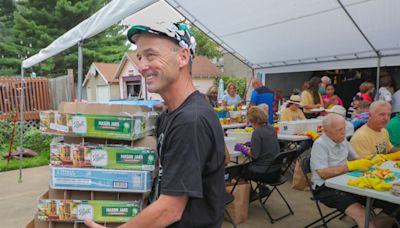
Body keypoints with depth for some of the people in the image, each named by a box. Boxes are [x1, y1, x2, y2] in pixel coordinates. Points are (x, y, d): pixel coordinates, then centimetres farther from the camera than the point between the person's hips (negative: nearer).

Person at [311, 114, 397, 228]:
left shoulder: (342, 140, 9)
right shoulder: (319, 144, -15)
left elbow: (356, 159, 18)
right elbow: (323, 173, -22)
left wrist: (369, 160, -4)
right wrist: (351, 166, -26)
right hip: (326, 188, -7)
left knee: (388, 201, -7)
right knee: (360, 214, -27)